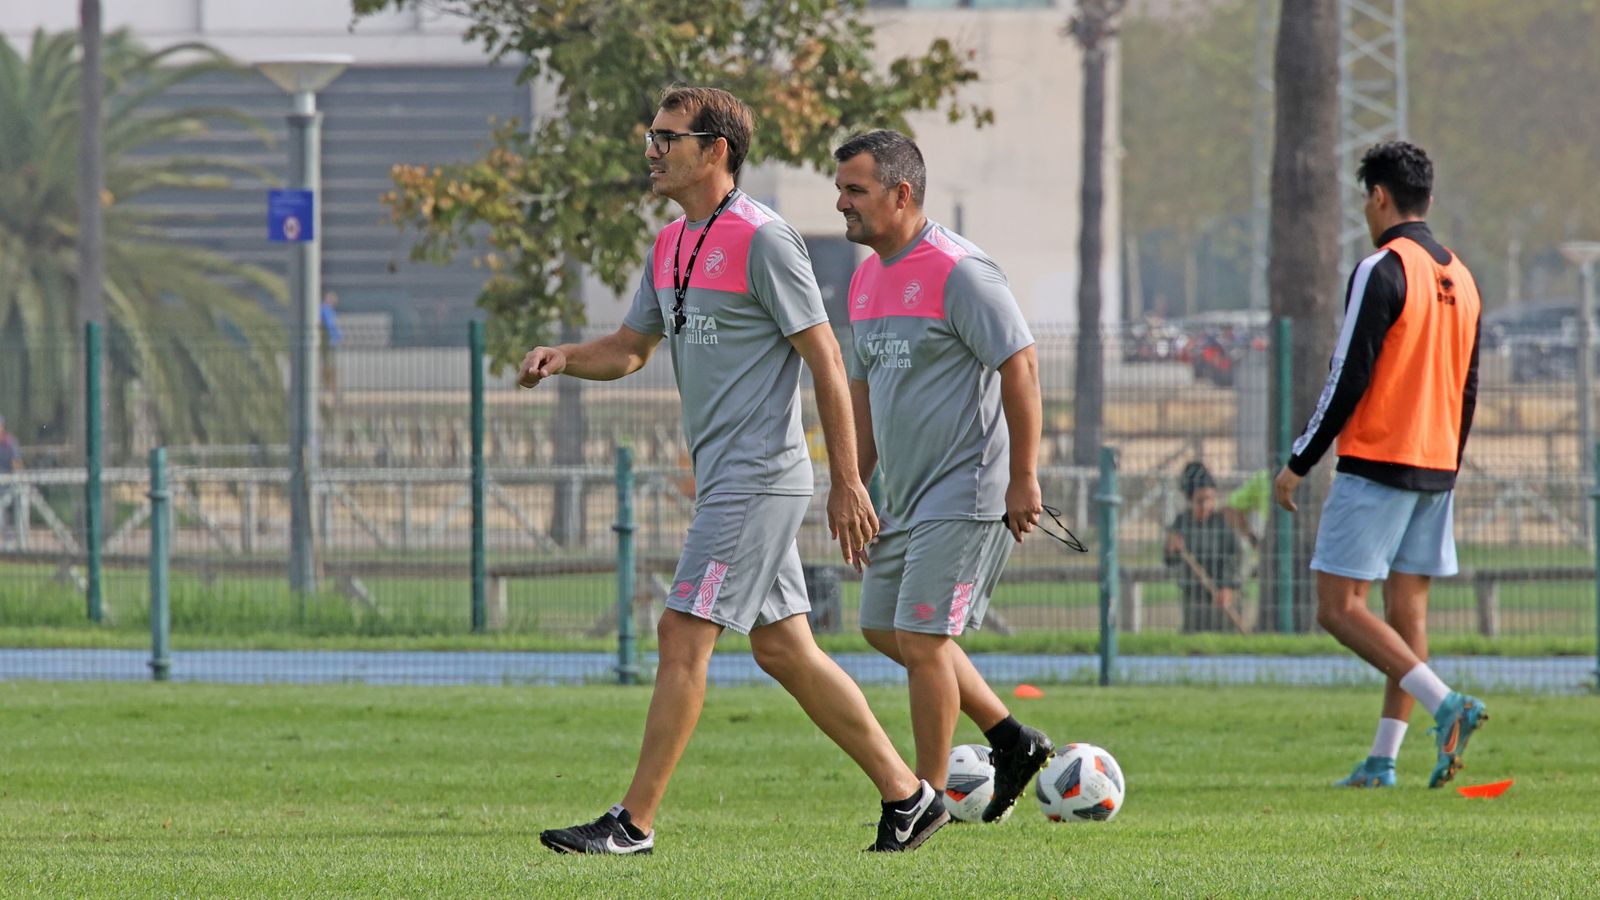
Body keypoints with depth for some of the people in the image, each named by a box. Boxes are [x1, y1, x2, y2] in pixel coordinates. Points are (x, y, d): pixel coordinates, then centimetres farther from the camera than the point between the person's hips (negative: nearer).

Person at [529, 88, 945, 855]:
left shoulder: (762, 240, -13)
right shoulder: (670, 247, 13)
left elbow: (825, 360, -13)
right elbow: (630, 347, 23)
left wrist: (847, 483, -16)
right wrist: (561, 357, 1)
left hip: (757, 477, -9)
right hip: (722, 478, 9)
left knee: (683, 635, -10)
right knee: (783, 650, 10)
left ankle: (635, 821, -7)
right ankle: (906, 794, 16)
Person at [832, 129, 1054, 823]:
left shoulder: (957, 271, -16)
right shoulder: (867, 280, 11)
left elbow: (1020, 364, -18)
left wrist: (1023, 478, -20)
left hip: (966, 493, -10)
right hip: (906, 497, 10)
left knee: (920, 638, -10)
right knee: (884, 628, 15)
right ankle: (1012, 742, 26)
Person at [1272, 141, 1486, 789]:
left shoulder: (1383, 270, -12)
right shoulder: (1459, 278, 13)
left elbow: (1348, 378, -15)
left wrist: (1298, 463, -9)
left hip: (1376, 462, -8)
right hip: (1436, 467, 8)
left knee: (1339, 605, -7)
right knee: (1407, 609, 8)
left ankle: (1446, 704, -21)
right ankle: (1383, 760, 6)